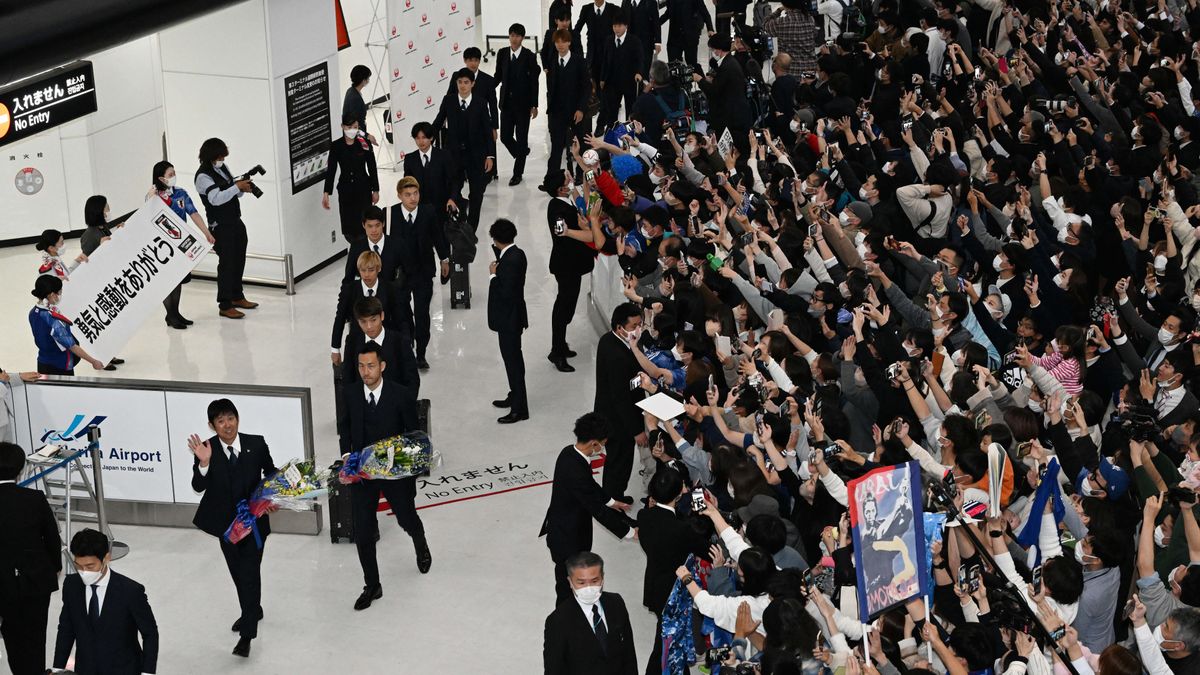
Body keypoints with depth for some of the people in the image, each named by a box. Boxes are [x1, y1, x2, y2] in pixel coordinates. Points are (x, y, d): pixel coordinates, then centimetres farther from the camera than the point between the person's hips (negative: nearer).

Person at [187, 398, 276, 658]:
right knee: (237, 571, 19)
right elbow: (199, 487, -19)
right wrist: (203, 464, -36)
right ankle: (253, 611, 44)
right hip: (226, 521, 2)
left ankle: (246, 635, -7)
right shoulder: (206, 449, -13)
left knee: (250, 571, -9)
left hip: (254, 519, -2)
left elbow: (271, 473, 7)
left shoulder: (256, 444, -11)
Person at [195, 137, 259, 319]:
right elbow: (216, 198, -29)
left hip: (236, 221, 8)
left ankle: (237, 297, 29)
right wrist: (237, 187, -28)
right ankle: (225, 306, -2)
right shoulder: (203, 176, -16)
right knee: (226, 263, -7)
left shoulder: (223, 168, 10)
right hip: (221, 226, -8)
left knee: (239, 260, 15)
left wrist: (243, 187, -3)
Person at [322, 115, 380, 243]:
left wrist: (375, 190, 2)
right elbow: (331, 170, -1)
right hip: (345, 189, 1)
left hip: (363, 189, -1)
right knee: (348, 228, 2)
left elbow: (372, 168, 1)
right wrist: (326, 193, -5)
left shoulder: (365, 144, -5)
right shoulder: (336, 146, -3)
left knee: (363, 223, -8)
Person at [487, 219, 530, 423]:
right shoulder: (516, 254, 4)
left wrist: (494, 275, -14)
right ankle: (515, 397, 36)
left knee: (512, 360, -2)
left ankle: (519, 408, 5)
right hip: (510, 316, 10)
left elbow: (505, 293, -28)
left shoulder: (511, 260, -25)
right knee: (513, 358, 21)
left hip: (509, 319, -10)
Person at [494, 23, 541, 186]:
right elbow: (498, 75, 9)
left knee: (521, 138, 4)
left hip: (523, 103, -3)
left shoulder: (529, 56, -10)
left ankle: (517, 173, 14)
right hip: (506, 101, 3)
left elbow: (534, 81, -7)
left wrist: (534, 105, -7)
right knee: (505, 136, 4)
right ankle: (521, 153, 35)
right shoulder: (502, 53, 0)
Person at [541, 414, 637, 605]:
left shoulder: (569, 453, -6)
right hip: (567, 538, -9)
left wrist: (610, 502, 21)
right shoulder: (576, 471, -34)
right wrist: (629, 532, -16)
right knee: (568, 588, 8)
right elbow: (597, 510, -26)